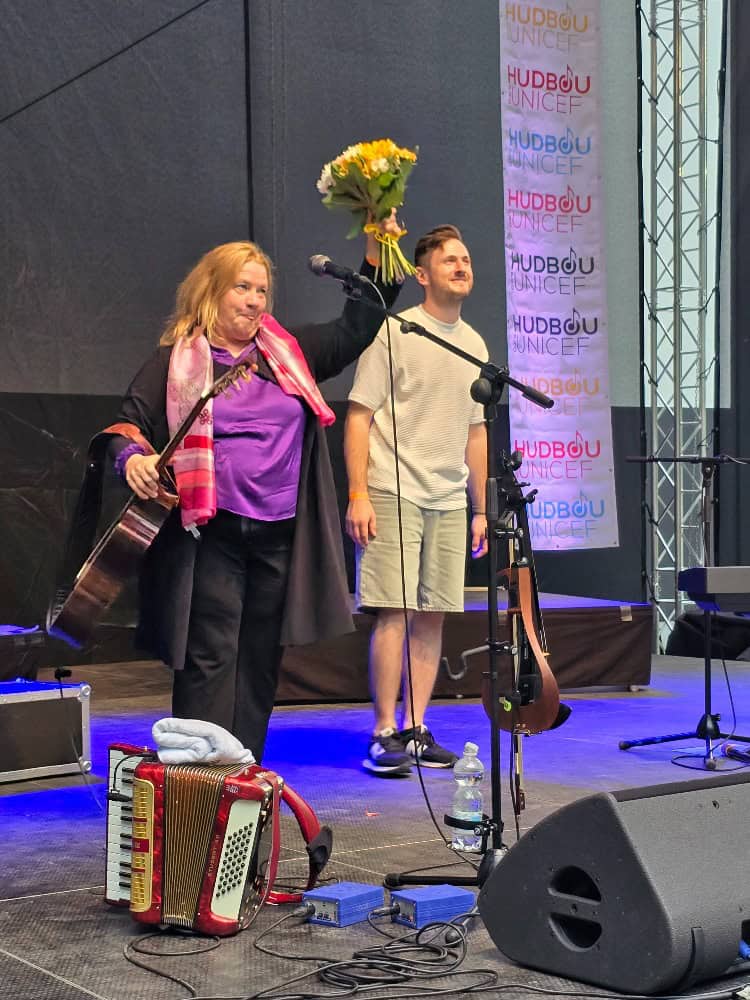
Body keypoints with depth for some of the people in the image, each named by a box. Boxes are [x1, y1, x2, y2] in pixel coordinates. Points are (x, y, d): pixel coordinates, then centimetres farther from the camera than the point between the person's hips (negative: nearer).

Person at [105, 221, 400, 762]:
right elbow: (129, 421, 0)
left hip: (280, 535, 5)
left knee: (260, 665, 9)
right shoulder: (175, 361, 3)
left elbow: (356, 328, 17)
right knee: (210, 661, -8)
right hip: (210, 534, -4)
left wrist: (377, 253, 8)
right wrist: (132, 456, -23)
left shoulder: (288, 353, 14)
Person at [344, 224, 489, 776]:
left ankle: (416, 729, 12)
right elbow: (359, 417, -5)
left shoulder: (475, 345, 16)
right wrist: (358, 494, -13)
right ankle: (385, 734, -2)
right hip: (393, 494, -6)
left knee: (433, 615, 5)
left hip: (449, 500, 6)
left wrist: (481, 508, 18)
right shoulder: (394, 333, -3)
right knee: (394, 612, -8)